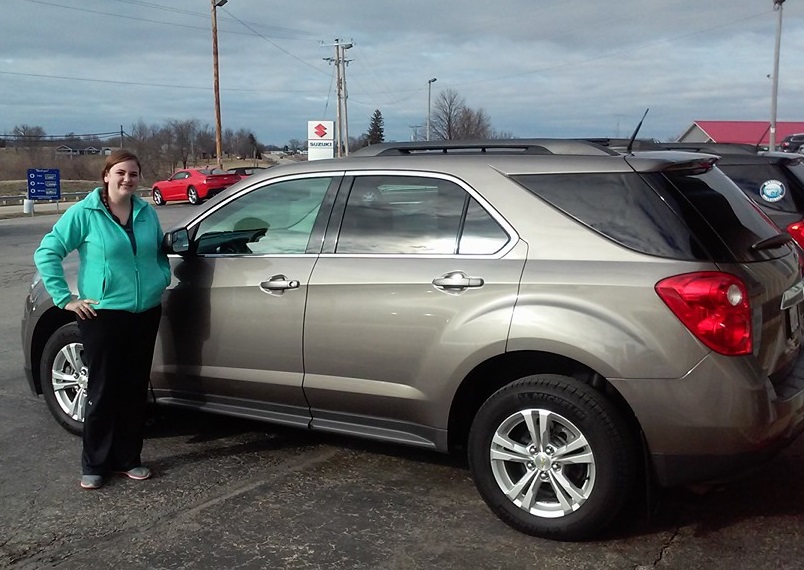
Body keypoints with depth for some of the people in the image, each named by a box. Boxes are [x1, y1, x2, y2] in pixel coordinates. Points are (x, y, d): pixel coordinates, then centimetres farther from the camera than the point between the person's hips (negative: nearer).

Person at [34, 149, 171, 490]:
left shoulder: (146, 212, 7)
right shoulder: (84, 213, -7)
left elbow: (159, 250, 24)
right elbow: (47, 252, -6)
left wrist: (162, 280, 8)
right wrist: (65, 299, -9)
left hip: (146, 312, 5)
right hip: (103, 314, -4)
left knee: (135, 389, 11)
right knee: (102, 391, 2)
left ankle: (128, 459, 24)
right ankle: (94, 465, 16)